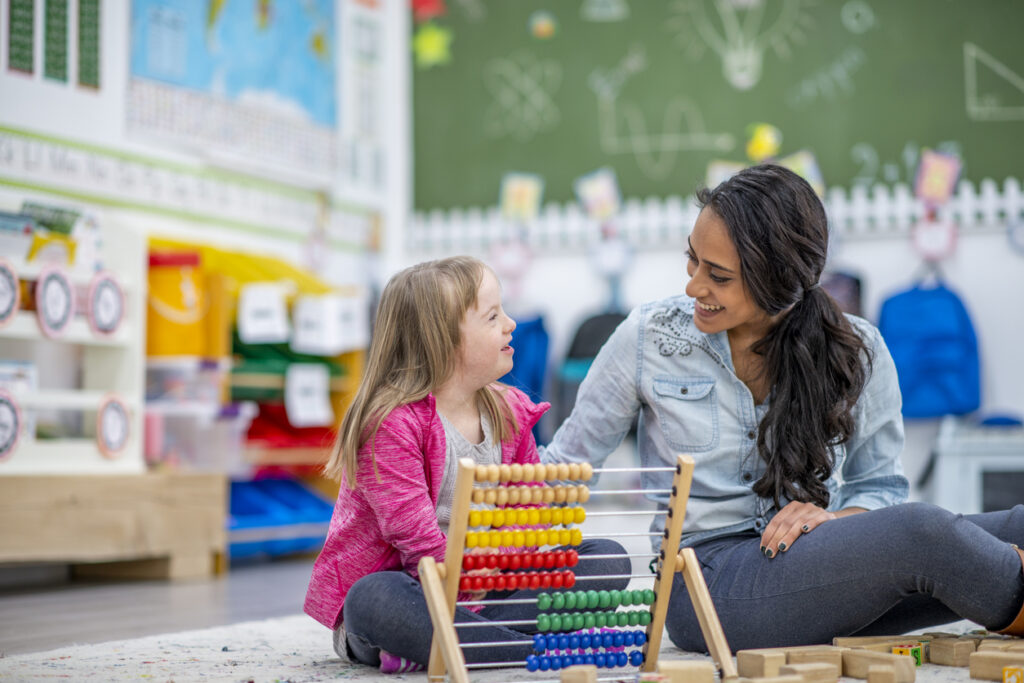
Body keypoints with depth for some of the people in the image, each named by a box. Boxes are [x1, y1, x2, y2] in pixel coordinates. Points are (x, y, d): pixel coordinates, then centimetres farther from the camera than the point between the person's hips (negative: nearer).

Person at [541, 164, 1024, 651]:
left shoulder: (856, 352, 2)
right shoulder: (649, 338, -1)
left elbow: (880, 485, 9)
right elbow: (565, 463, 6)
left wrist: (832, 519, -12)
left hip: (815, 561, 3)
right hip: (706, 581, -3)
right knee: (922, 533, -30)